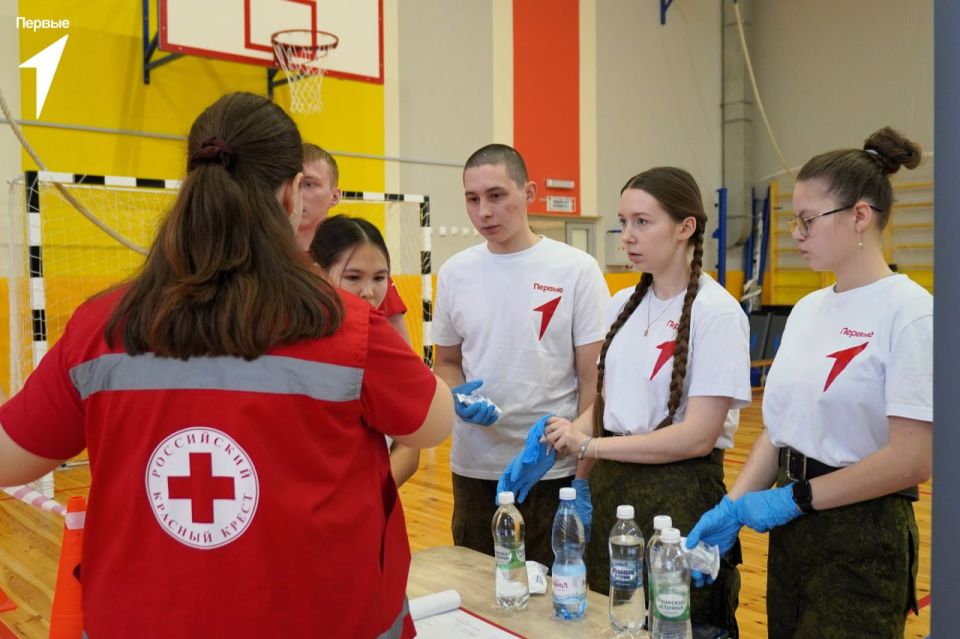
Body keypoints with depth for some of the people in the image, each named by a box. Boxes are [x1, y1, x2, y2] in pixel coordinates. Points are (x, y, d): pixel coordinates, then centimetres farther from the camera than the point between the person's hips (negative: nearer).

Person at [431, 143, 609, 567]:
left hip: (555, 472, -3)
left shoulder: (576, 270, -8)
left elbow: (593, 380, -6)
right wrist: (458, 396, -9)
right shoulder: (454, 273, 2)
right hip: (473, 469, 3)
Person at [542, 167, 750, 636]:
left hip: (679, 496, -6)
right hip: (612, 489, 6)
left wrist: (589, 443, -20)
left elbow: (697, 436, -19)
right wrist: (559, 445, -7)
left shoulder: (716, 312, -15)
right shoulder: (623, 304, 6)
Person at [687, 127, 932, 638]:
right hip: (792, 526, 7)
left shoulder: (909, 313, -15)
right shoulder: (807, 309, 6)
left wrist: (793, 498, -15)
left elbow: (910, 459, -19)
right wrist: (733, 506, -3)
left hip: (862, 539, -6)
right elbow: (777, 427, 8)